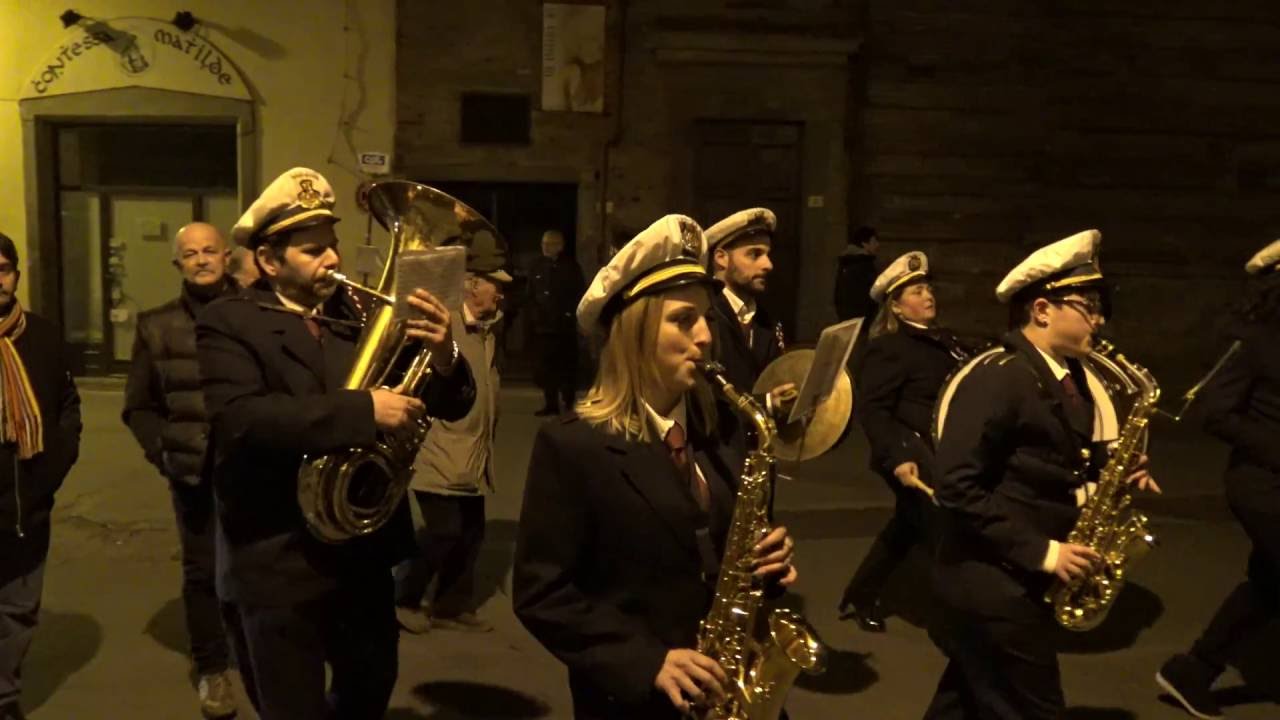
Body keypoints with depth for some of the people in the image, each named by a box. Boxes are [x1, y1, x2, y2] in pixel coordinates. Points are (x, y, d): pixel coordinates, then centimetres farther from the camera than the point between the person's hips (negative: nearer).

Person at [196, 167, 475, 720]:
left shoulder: (362, 314, 3)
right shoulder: (229, 322, -7)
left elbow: (451, 405, 0)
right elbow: (240, 417, -25)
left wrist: (443, 357, -22)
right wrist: (364, 410, -30)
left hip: (364, 549, 5)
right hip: (278, 560, -4)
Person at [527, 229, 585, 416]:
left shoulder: (570, 265, -3)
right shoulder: (537, 265, 7)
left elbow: (578, 294, -3)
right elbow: (530, 293, 12)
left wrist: (569, 314, -11)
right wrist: (533, 312, 0)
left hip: (564, 326, -4)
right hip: (543, 324, 4)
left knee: (566, 366, 1)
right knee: (545, 366, 7)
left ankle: (569, 403, 11)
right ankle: (551, 404, 16)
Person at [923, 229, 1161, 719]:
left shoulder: (1069, 377, 9)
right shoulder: (997, 377, -19)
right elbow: (956, 486, -24)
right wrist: (1040, 551, -22)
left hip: (1018, 581, 9)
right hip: (991, 584, -9)